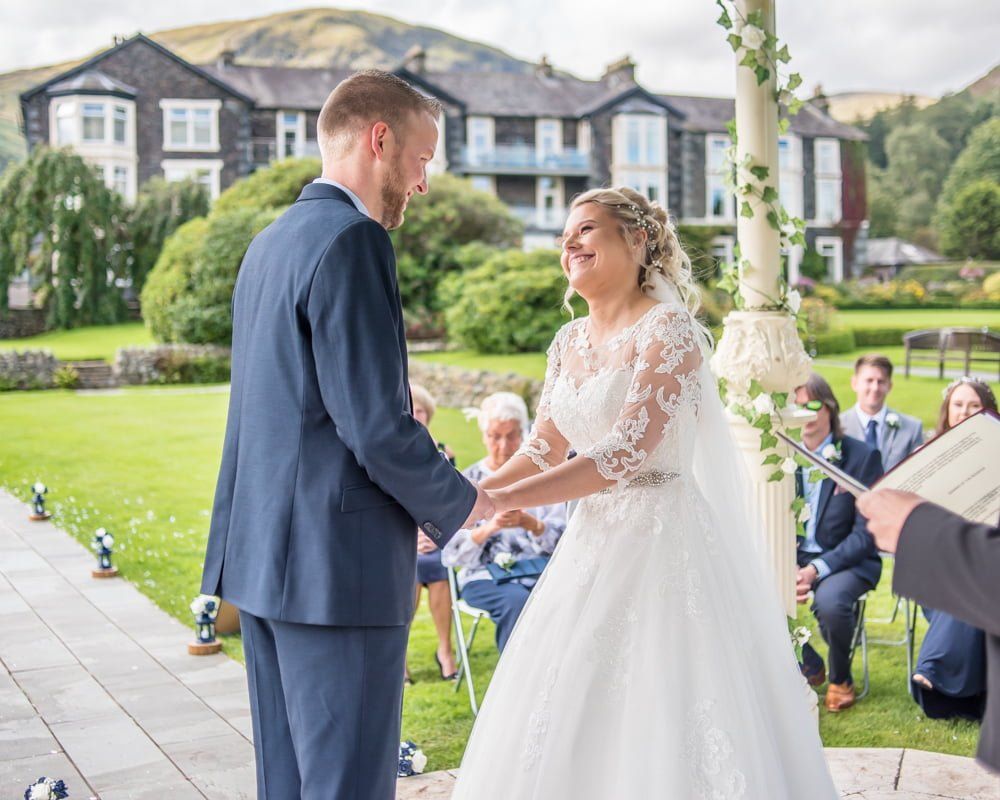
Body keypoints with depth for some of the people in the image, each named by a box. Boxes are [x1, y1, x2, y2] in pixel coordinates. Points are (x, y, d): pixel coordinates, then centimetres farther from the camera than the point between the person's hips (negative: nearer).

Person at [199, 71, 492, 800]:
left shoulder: (271, 241, 16)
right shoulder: (351, 240, -15)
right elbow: (377, 426, -20)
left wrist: (416, 501, 19)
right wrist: (461, 504, -2)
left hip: (264, 556, 10)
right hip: (337, 563, -10)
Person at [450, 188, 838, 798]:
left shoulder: (670, 330, -12)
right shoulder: (570, 342, 11)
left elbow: (627, 452, -22)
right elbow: (542, 451, 12)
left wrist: (502, 501, -26)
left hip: (665, 537, -7)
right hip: (595, 540, 7)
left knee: (661, 718, -3)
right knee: (566, 722, 10)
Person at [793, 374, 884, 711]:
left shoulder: (862, 456, -8)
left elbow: (866, 531, -11)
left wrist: (818, 569, -23)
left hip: (847, 561, -4)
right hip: (794, 559, 4)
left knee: (829, 601, -36)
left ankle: (840, 678, -2)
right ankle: (809, 667, 5)